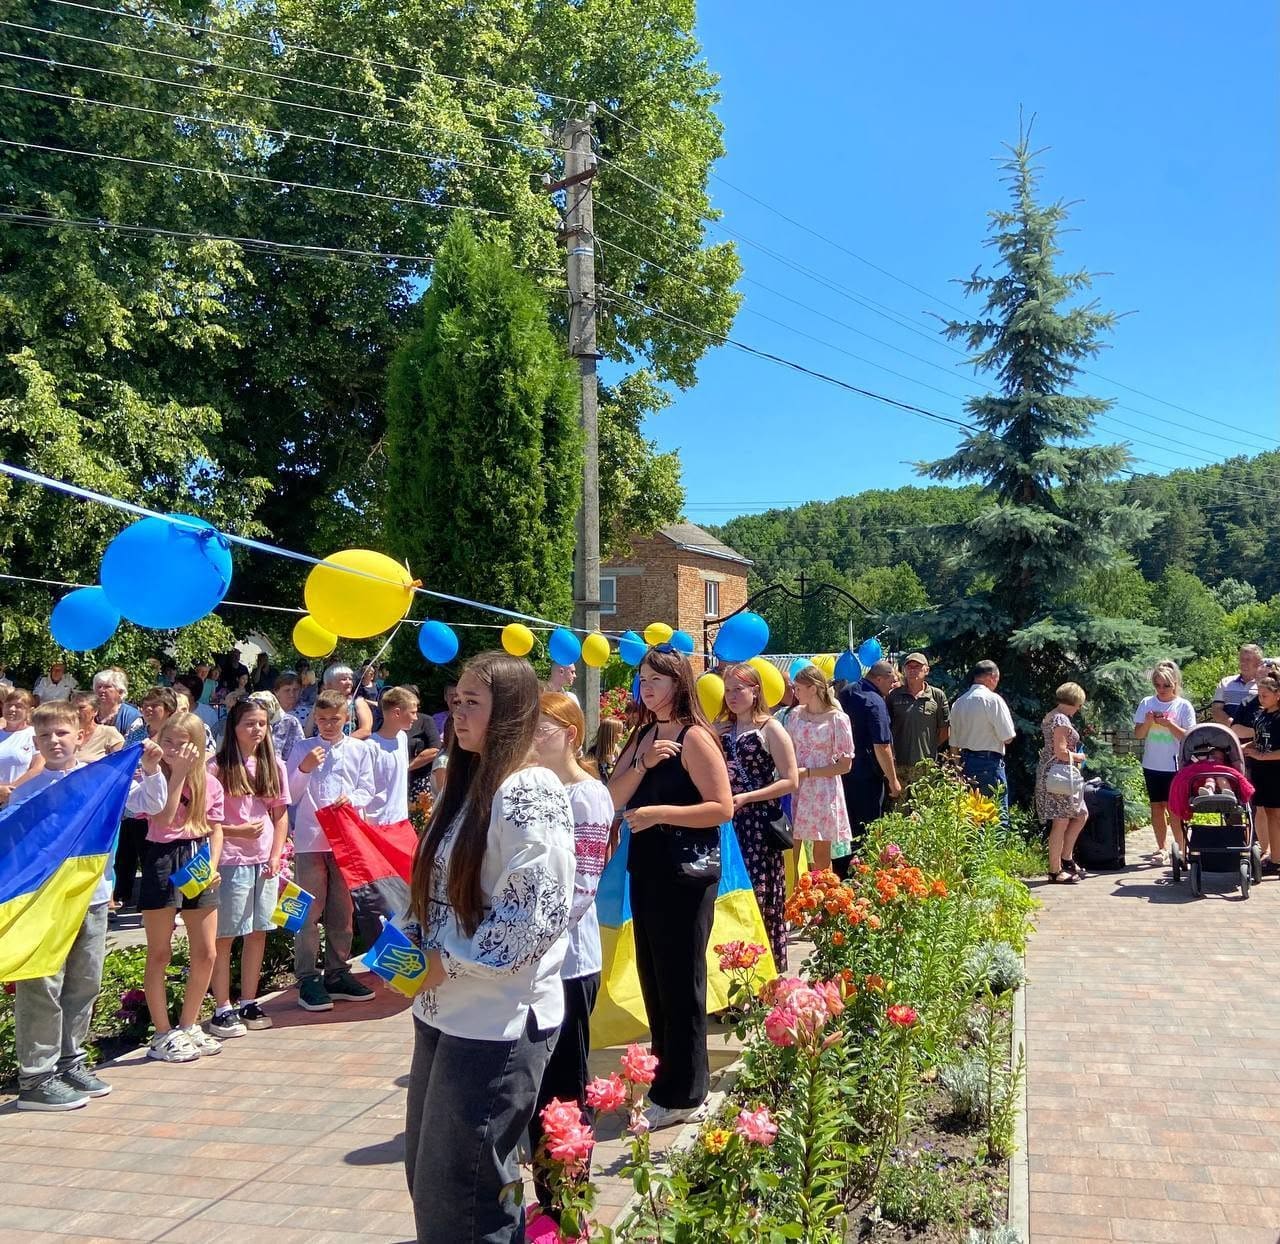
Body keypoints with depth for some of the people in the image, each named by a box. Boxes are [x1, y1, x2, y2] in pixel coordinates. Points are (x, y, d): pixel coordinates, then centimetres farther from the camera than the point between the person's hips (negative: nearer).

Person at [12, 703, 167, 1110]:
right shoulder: (28, 788, -4)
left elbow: (149, 803, 6)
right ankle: (35, 1079, 7)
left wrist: (150, 771, -8)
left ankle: (69, 1062, 28)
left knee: (84, 984, 14)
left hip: (92, 895, 4)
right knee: (42, 988, -2)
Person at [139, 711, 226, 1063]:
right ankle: (163, 1035, 14)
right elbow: (163, 818, -22)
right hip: (162, 861, -4)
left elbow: (215, 828, 10)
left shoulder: (209, 783, 5)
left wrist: (213, 864, -5)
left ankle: (188, 1026, 24)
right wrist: (178, 774, -21)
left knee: (206, 953, 7)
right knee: (160, 954, 3)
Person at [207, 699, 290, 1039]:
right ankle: (222, 1009, 9)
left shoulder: (274, 766, 7)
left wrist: (276, 856, 0)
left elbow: (281, 816, 10)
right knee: (224, 935, 1)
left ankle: (248, 1003, 21)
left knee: (258, 932, 10)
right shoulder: (218, 767, -7)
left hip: (264, 861, 5)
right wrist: (236, 831, -17)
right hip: (231, 861, -5)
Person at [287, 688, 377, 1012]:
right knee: (309, 911, -2)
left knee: (342, 910, 10)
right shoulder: (303, 748, 4)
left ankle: (337, 973, 20)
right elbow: (291, 795, 2)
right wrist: (305, 768, -14)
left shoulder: (359, 749, 7)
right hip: (310, 839, -2)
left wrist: (350, 798, -14)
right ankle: (307, 979, 4)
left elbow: (367, 791, 6)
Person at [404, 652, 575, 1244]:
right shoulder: (467, 787, 12)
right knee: (427, 1176, 20)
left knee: (463, 1193, 4)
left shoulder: (528, 792, -17)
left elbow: (535, 913, -23)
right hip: (444, 1011, 9)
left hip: (498, 1021, -9)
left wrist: (448, 963, -16)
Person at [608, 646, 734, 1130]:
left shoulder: (694, 738, -12)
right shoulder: (643, 735, 10)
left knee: (680, 981, 0)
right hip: (646, 868, 8)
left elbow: (723, 808, -18)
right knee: (652, 976, 15)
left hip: (687, 872, -8)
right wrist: (643, 763, -13)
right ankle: (665, 1076, 30)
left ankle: (682, 1095, 12)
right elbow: (613, 799, 3)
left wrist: (659, 812, -23)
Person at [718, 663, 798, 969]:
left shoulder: (770, 728, -3)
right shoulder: (721, 729, 13)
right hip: (727, 824, 5)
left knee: (759, 898, -3)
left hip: (759, 824, -5)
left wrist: (745, 798, -14)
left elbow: (791, 781, -8)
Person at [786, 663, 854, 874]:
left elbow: (845, 765, -9)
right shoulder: (795, 715, 6)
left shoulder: (837, 719, -9)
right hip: (795, 791, 4)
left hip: (823, 793, -4)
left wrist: (807, 772, -14)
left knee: (821, 856, 8)